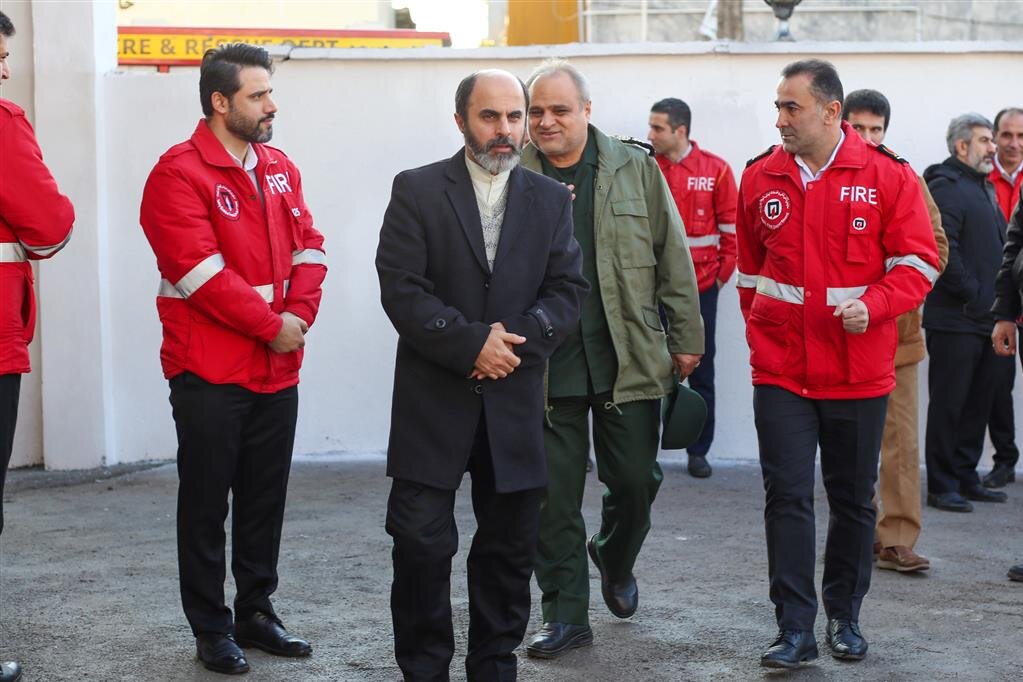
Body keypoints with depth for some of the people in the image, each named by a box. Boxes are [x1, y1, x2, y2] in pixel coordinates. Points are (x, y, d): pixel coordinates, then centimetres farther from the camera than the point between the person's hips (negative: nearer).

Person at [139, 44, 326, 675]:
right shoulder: (179, 173, -11)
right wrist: (271, 325, -16)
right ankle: (211, 628, 15)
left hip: (278, 369, 7)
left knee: (265, 501, 14)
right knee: (206, 505, 5)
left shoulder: (279, 168, 11)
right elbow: (202, 270, -19)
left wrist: (299, 315, -10)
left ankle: (257, 613, 26)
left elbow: (308, 247, 8)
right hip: (209, 373, -6)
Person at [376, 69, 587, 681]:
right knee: (421, 542, -3)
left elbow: (568, 289, 4)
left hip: (514, 400, 3)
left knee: (510, 548, 9)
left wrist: (515, 340, -12)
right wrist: (471, 344, -16)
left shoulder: (551, 200, 10)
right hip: (433, 397, -3)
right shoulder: (417, 191, 0)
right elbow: (400, 287, -9)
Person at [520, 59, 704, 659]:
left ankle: (615, 563, 39)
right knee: (554, 495, 3)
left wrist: (686, 337, 4)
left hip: (630, 359, 1)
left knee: (636, 480, 8)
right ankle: (567, 614, 16)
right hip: (545, 367, 0)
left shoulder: (636, 170, 2)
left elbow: (673, 258, 5)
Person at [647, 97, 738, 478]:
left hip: (701, 287, 0)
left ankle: (698, 450, 16)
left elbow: (731, 228, 1)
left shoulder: (715, 170, -2)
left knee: (701, 370, 7)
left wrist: (722, 273, -2)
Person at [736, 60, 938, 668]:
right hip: (780, 368, 1)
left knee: (853, 498, 12)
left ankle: (845, 617, 28)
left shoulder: (888, 175, -6)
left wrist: (871, 305, -22)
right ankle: (796, 629, 3)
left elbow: (918, 263, -5)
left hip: (859, 369, -1)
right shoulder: (761, 178, 3)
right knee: (788, 497, -3)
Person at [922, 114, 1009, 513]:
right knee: (948, 405, -3)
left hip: (985, 320, 9)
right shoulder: (946, 186, -11)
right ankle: (942, 487, 3)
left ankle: (966, 479, 22)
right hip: (954, 319, -9)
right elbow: (943, 249, -21)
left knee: (977, 404, 13)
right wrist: (972, 294, -17)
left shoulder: (982, 187, 20)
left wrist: (1001, 305, 14)